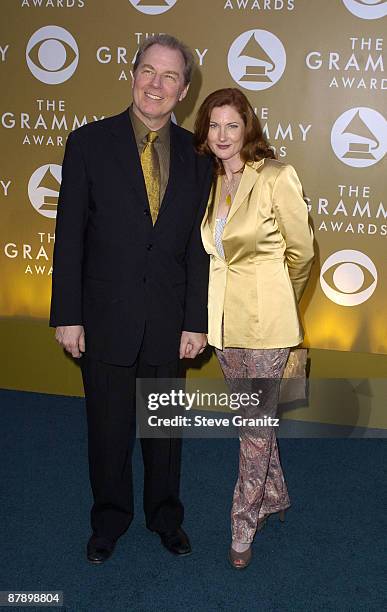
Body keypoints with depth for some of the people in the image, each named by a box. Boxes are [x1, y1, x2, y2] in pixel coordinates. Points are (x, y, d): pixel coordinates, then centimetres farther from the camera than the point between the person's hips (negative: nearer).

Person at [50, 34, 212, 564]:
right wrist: (67, 316, -8)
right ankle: (109, 520, 36)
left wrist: (196, 322, -1)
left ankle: (166, 517, 39)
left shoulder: (195, 155, 1)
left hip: (168, 320, 2)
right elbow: (70, 236, -5)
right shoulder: (90, 143, -5)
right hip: (106, 317, -1)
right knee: (108, 428, 13)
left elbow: (198, 247, 1)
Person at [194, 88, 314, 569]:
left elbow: (301, 251, -3)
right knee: (253, 415, 18)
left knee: (256, 421, 4)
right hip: (222, 314, 6)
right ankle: (275, 494, 40)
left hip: (264, 318, -6)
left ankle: (244, 526, 20)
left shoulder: (276, 177, -12)